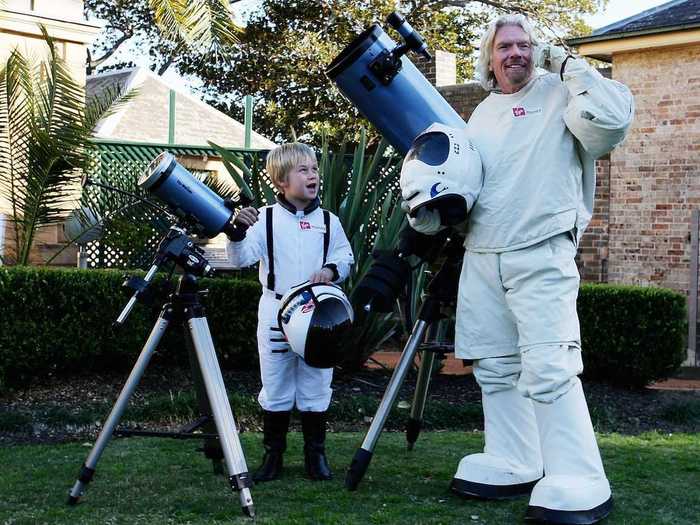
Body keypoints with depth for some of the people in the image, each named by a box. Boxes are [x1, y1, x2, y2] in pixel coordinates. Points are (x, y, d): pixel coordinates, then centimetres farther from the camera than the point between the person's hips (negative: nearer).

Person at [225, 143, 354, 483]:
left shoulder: (328, 221, 5)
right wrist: (238, 231, -27)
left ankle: (315, 454, 19)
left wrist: (332, 269, -10)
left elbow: (346, 257, 11)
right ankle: (273, 455, 17)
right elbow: (240, 258, -9)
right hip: (275, 312, -1)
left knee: (315, 386, 7)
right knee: (275, 386, 6)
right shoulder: (266, 219, -2)